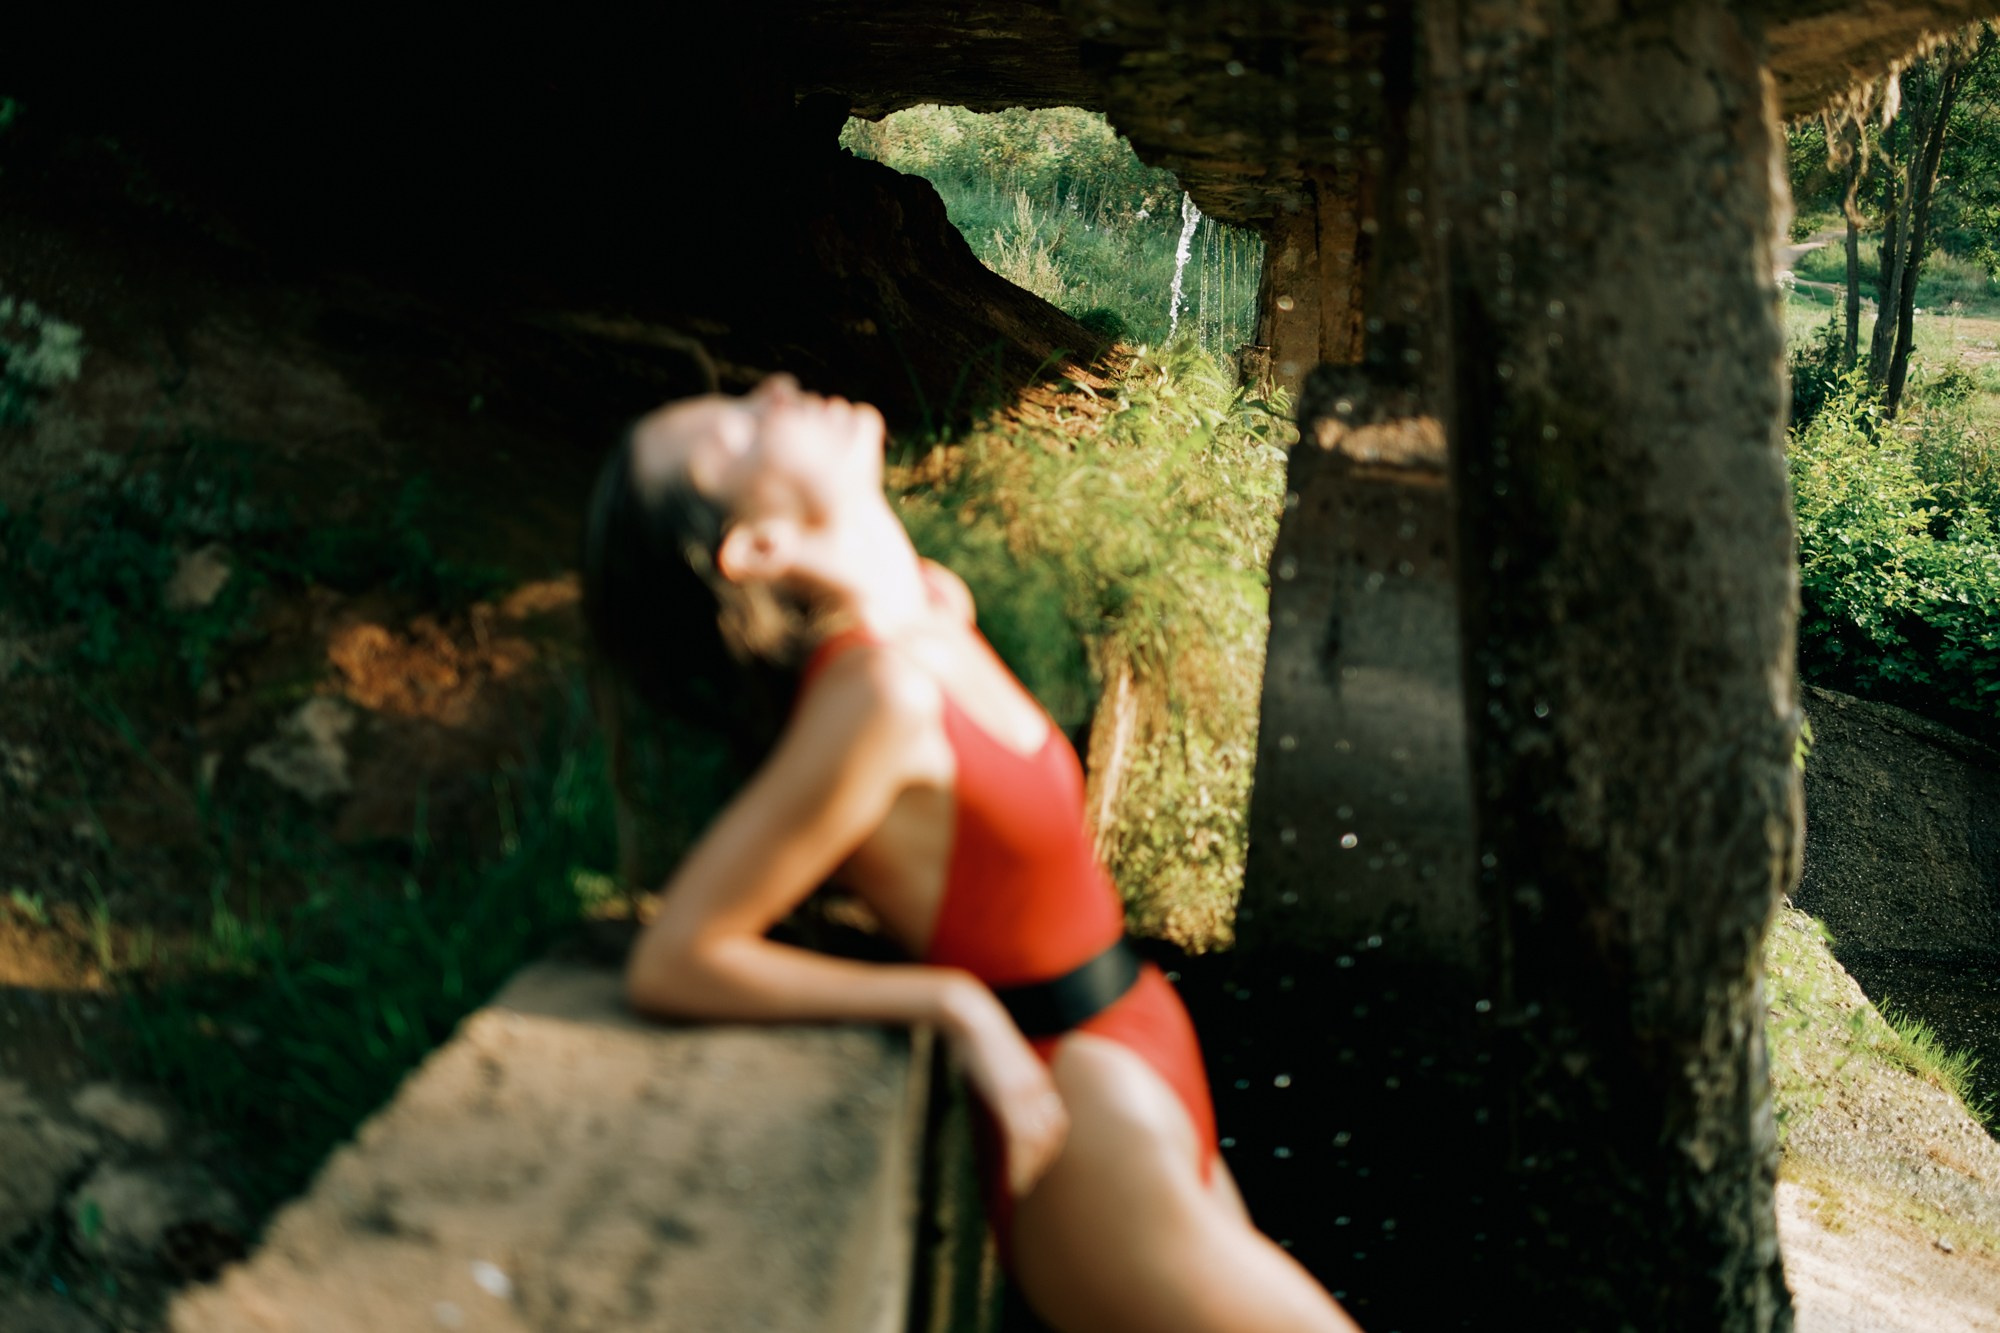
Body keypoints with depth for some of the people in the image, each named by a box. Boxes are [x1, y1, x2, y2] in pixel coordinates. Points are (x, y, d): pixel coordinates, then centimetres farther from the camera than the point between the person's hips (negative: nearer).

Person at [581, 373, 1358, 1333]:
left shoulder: (936, 607, -2)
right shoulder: (878, 692, -25)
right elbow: (670, 965, -25)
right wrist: (953, 1003, -20)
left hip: (1143, 1094, 8)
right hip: (1089, 1141, -8)